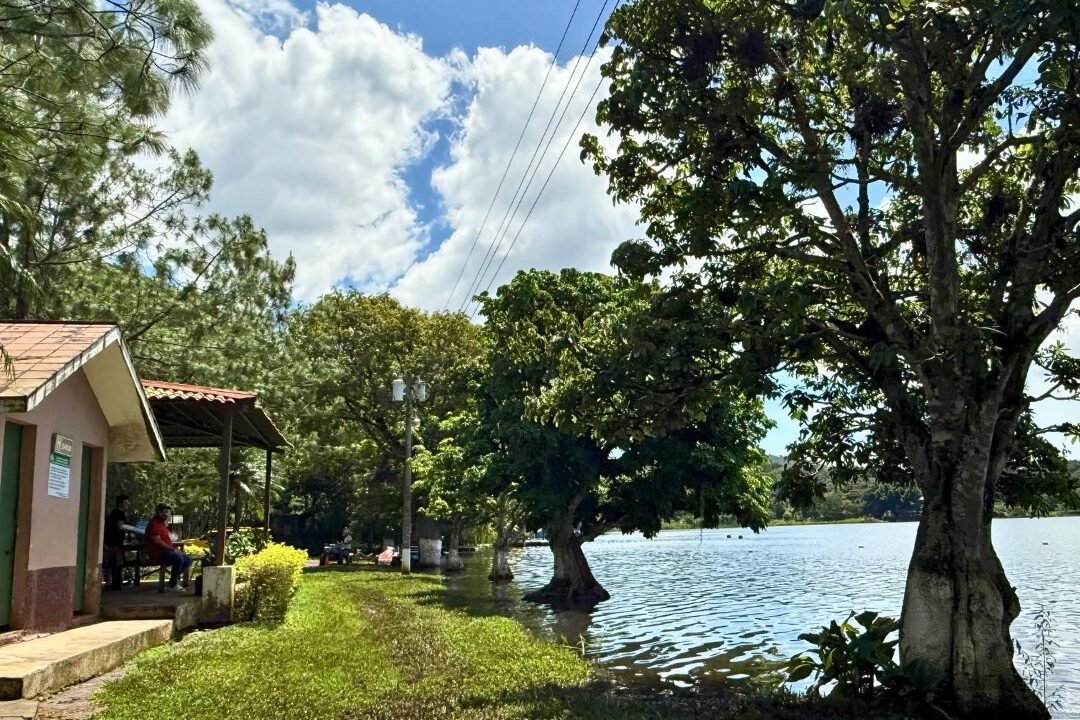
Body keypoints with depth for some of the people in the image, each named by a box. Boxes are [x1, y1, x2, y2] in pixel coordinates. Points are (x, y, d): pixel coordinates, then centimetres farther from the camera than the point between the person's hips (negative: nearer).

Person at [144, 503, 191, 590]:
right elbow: (157, 541, -21)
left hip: (166, 550, 10)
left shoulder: (162, 523, 21)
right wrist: (172, 549, -18)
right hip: (157, 553, -10)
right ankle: (172, 585, -23)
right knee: (179, 558, -31)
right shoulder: (154, 523, -12)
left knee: (187, 560, 3)